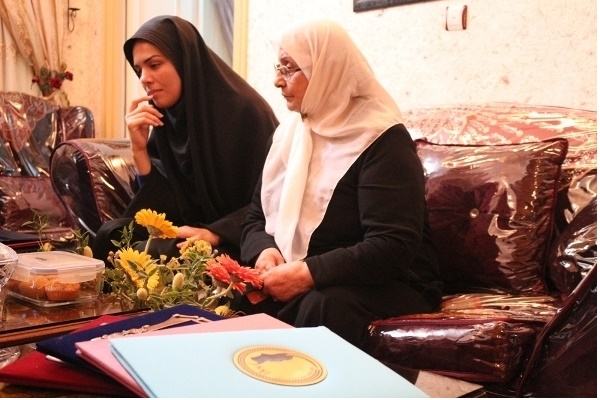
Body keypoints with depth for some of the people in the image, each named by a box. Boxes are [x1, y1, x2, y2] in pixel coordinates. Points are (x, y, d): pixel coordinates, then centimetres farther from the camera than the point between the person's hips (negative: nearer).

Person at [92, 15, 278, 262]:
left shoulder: (244, 110, -15)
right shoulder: (163, 118, 4)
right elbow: (164, 204, 2)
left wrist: (214, 233, -24)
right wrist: (139, 149, -9)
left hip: (237, 242, -6)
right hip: (190, 231, 6)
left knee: (162, 254, -30)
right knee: (111, 236, -15)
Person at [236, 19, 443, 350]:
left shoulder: (383, 141, -14)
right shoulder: (289, 132, 9)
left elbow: (393, 247, -23)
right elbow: (255, 218, 11)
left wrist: (308, 273, -28)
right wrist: (265, 252, -12)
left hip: (384, 284, -6)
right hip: (295, 277, 6)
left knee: (322, 307, -36)